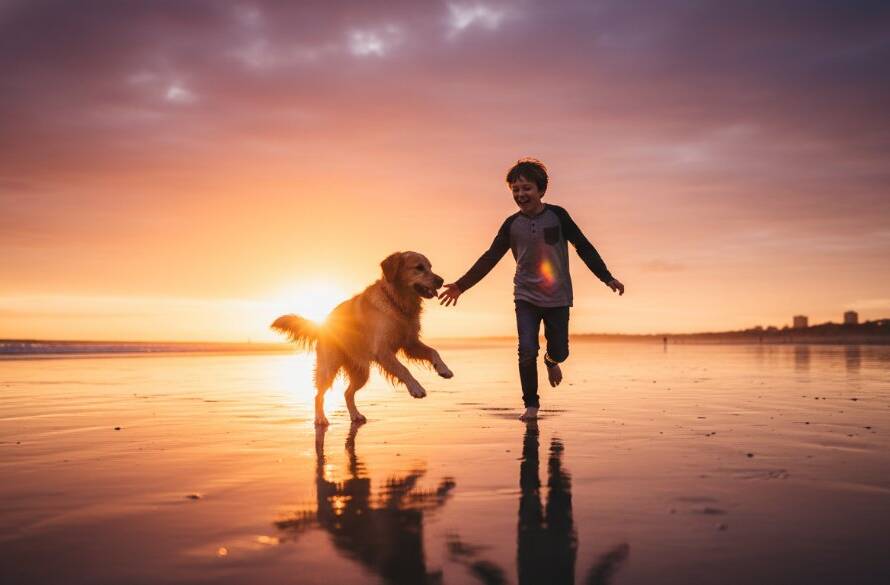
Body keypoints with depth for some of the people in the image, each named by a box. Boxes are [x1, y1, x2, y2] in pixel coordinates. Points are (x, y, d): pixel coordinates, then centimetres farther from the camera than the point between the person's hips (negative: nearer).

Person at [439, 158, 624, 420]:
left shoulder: (557, 215, -5)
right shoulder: (512, 224, -1)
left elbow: (583, 247, -1)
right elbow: (490, 258, 1)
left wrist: (607, 277, -4)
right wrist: (462, 285, -5)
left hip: (558, 297, 0)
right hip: (526, 296, 1)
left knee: (559, 351, 6)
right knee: (527, 351, -11)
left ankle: (551, 361, 45)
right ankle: (531, 404, 7)